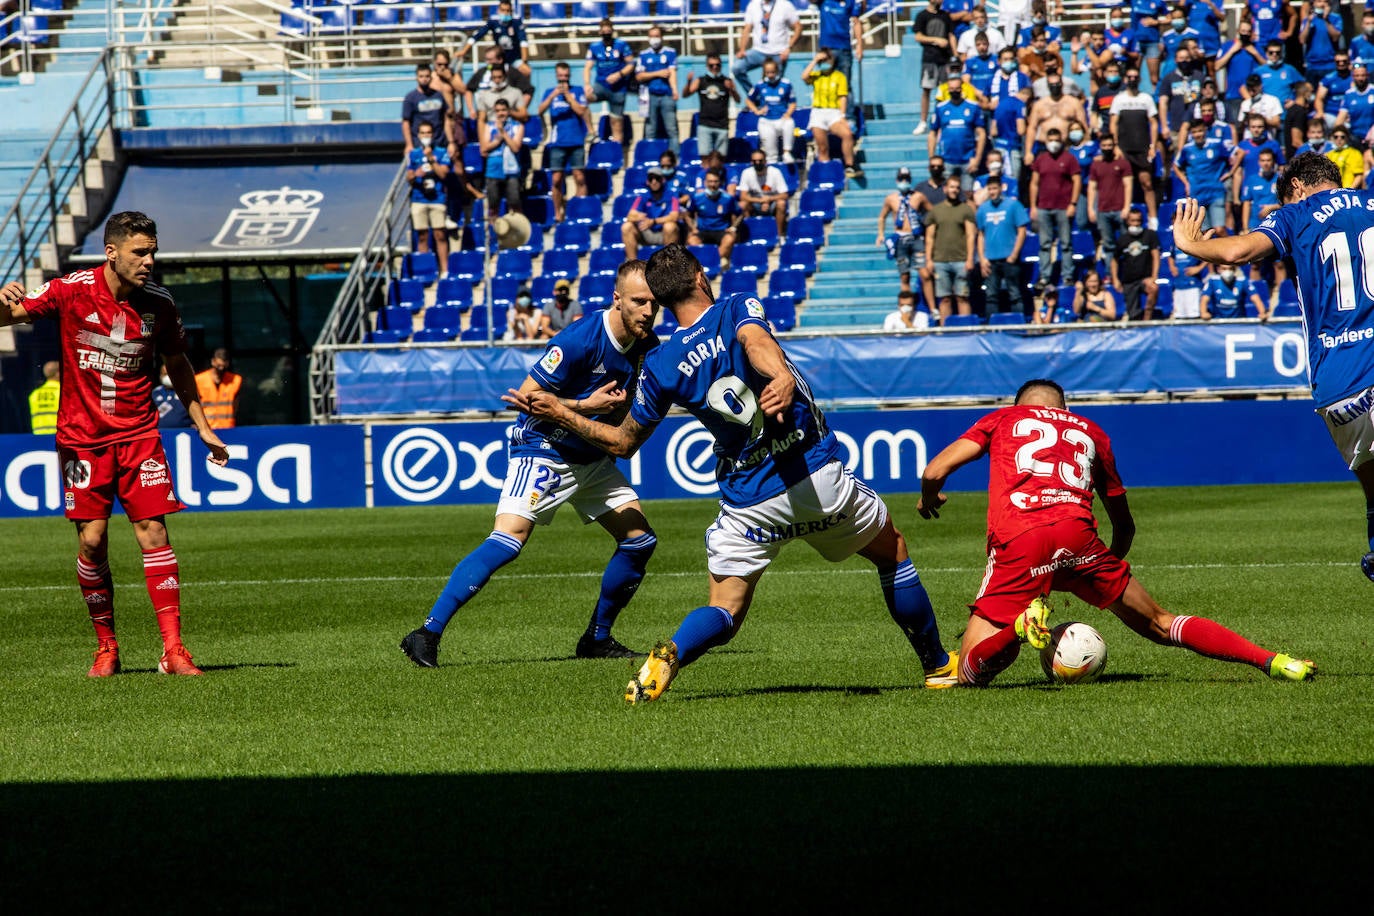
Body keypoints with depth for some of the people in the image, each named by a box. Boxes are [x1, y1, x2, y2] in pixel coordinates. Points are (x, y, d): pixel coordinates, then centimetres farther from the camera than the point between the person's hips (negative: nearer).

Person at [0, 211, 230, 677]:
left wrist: (203, 428, 14)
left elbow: (178, 367, 14)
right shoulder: (72, 291, -8)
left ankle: (173, 650, -10)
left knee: (153, 533, -9)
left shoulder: (159, 305, -1)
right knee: (92, 540, -4)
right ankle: (106, 647, 12)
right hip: (82, 437, -1)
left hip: (138, 433, 1)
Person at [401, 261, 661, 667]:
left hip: (593, 459, 8)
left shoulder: (648, 348, -1)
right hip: (543, 453, -8)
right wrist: (585, 406, -22)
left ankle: (597, 638, 16)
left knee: (640, 539, 2)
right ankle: (427, 635, -22)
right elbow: (527, 395, -20)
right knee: (510, 537, -22)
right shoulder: (581, 340, -23)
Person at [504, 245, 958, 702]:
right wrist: (783, 376, -49)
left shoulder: (660, 366, 2)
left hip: (748, 503, 1)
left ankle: (669, 655, -23)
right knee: (891, 551, 22)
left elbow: (623, 441, 11)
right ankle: (938, 664, 27)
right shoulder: (739, 308, -4)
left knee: (724, 612, 9)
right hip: (816, 474, -1)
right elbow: (755, 342, -28)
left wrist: (559, 413, 23)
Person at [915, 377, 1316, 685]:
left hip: (1016, 541, -2)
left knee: (970, 674, 2)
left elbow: (934, 473, 14)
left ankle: (1022, 625, -28)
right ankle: (1270, 660, 3)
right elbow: (1124, 525, 37)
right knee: (1159, 625, 18)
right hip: (1078, 533, 2)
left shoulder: (1003, 418, 26)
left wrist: (929, 498, 37)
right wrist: (1106, 571, 54)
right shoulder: (1090, 432, 31)